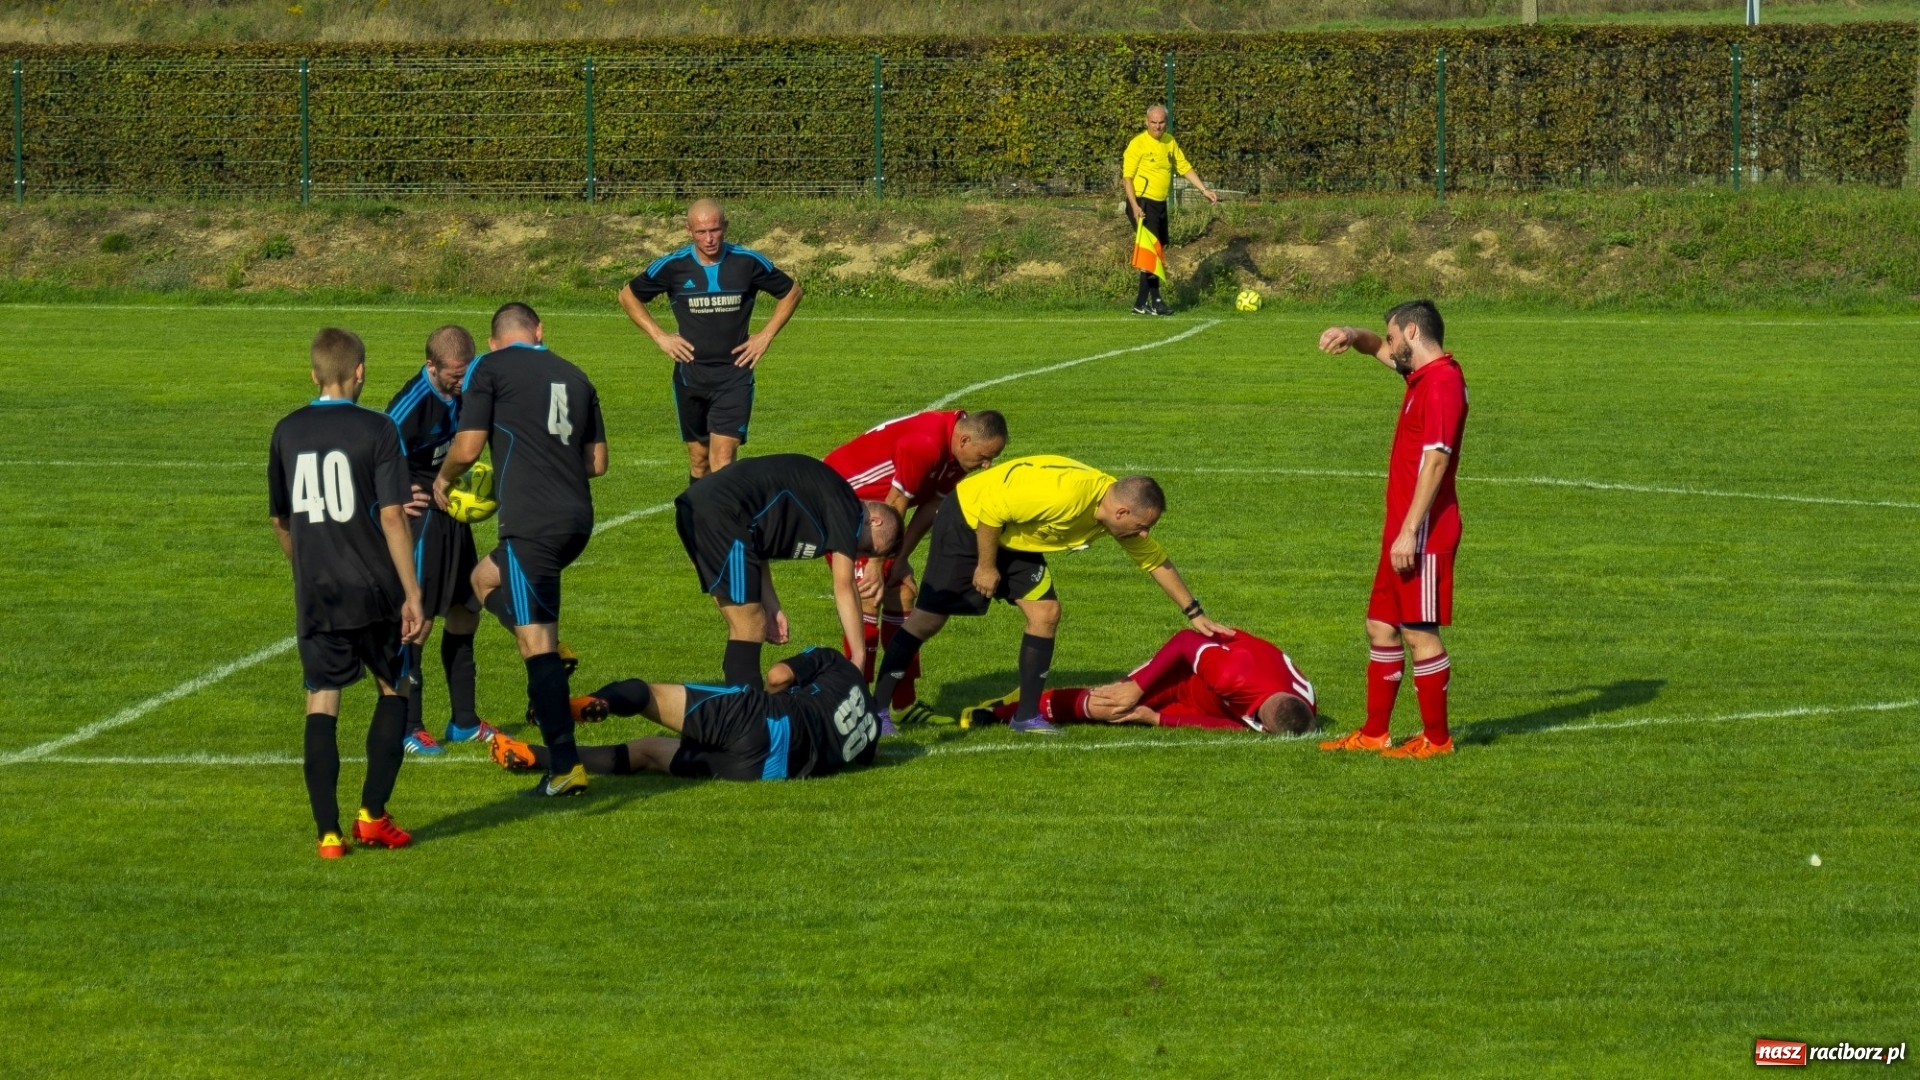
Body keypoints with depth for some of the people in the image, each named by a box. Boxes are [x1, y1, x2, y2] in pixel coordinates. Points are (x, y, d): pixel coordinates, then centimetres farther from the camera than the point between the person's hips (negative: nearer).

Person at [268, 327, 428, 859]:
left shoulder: (288, 432, 6)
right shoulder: (377, 430, -7)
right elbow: (392, 516, -12)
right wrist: (413, 594, -10)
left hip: (315, 595, 3)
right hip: (374, 592, -3)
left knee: (321, 704, 4)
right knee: (394, 691, 16)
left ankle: (328, 832, -3)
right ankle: (373, 814, 11)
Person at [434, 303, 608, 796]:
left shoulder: (490, 368, 1)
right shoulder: (575, 376, 16)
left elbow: (468, 446, -4)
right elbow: (597, 462, 17)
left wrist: (443, 479, 17)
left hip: (532, 523, -7)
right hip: (577, 519, 7)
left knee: (536, 644, -6)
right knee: (486, 577, 28)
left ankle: (567, 766, -11)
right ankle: (552, 660, 11)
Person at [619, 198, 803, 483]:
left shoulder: (749, 263, -5)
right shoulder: (673, 266, -3)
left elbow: (792, 292, 11)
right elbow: (628, 295, 12)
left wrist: (766, 336, 3)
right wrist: (659, 336, 3)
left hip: (734, 374, -2)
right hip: (690, 374, 2)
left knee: (723, 459, -13)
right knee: (699, 460, 11)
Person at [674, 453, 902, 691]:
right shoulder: (847, 508, 0)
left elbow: (757, 546, 23)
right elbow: (844, 587, -2)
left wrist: (770, 607, 15)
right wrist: (859, 657, 3)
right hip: (722, 513, -10)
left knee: (746, 627, 16)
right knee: (750, 629, -5)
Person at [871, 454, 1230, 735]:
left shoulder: (1119, 514, -10)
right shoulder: (1065, 494, -37)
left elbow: (1156, 561, 5)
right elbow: (991, 509, -30)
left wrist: (1194, 613, 7)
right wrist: (986, 566, -19)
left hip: (1013, 538, 8)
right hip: (968, 520, -8)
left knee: (1046, 613, -5)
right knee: (928, 618, -7)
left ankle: (1027, 715, 4)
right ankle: (876, 707, 2)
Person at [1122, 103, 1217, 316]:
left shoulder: (1169, 142, 9)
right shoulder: (1138, 144, -11)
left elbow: (1185, 167, 15)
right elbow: (1127, 176, -12)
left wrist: (1204, 190, 6)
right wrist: (1135, 206, -21)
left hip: (1160, 204, 8)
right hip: (1143, 203, -8)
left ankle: (1142, 303, 16)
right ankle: (1154, 301, -11)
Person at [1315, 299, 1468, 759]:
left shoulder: (1442, 383, -17)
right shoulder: (1422, 374, 13)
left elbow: (1435, 462, -23)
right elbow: (1381, 349, 31)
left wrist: (1409, 532, -24)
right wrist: (1352, 336, 7)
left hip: (1422, 533, -10)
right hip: (1402, 530, 10)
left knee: (1419, 632, -4)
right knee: (1381, 627, 14)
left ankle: (1436, 738, 5)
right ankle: (1373, 733, 20)